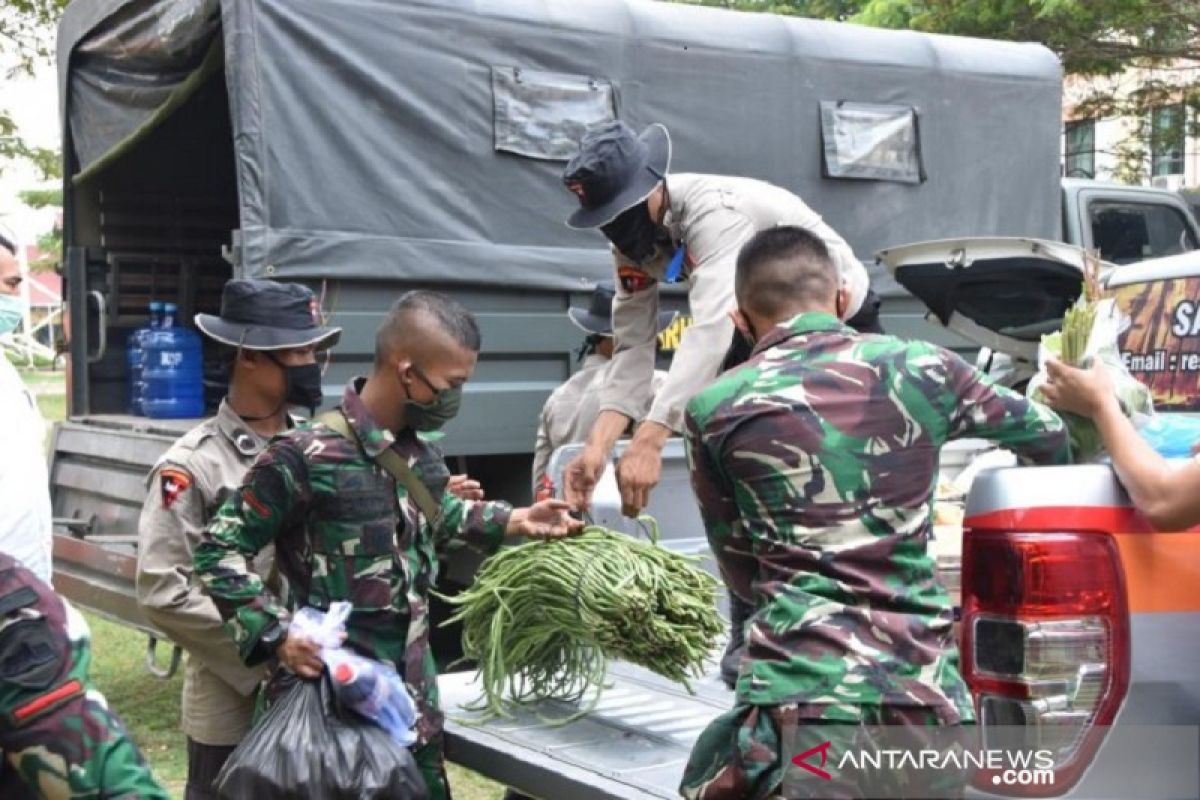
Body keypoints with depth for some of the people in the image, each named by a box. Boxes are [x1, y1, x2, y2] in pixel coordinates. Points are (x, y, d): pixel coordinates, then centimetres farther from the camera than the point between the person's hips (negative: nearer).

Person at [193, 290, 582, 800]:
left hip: (414, 693, 7)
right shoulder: (306, 456, -19)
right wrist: (276, 634, -21)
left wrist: (511, 523, 13)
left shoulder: (421, 455, 5)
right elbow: (218, 552, -12)